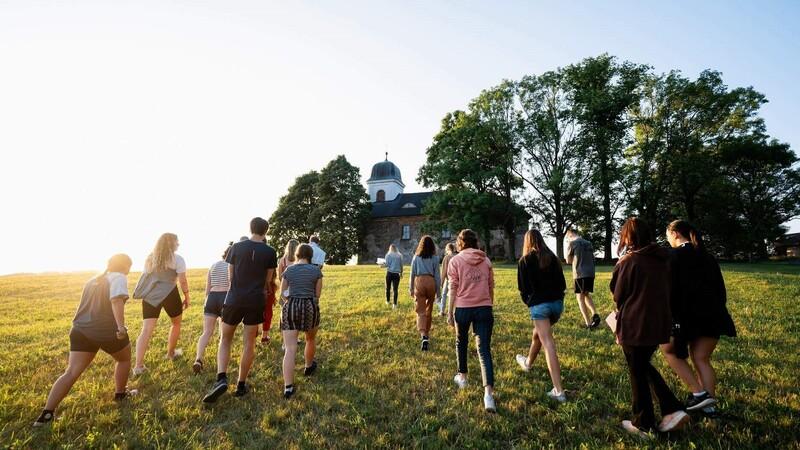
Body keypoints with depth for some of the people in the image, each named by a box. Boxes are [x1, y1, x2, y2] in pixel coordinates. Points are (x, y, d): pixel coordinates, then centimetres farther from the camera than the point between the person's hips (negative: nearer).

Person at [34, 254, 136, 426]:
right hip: (108, 331, -7)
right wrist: (121, 326, -32)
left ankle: (46, 413, 0)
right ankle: (120, 394, 30)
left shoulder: (92, 281, 21)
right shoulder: (118, 277, -7)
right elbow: (116, 300, -25)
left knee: (71, 372, 6)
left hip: (81, 330, 7)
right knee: (124, 359, 18)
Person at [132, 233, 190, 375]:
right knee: (176, 323, 19)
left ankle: (138, 366, -8)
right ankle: (171, 353, 31)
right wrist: (187, 297, 2)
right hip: (169, 295, -5)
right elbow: (183, 281, -9)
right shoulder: (177, 259, -5)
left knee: (146, 330, 0)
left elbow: (146, 278, 21)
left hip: (150, 296, 5)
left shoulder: (150, 258, 16)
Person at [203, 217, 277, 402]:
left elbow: (230, 276, 4)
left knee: (225, 340, 16)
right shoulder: (270, 252, -4)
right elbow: (267, 280, 3)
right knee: (249, 344, 10)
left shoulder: (236, 247, -3)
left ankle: (221, 379, -3)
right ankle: (241, 385, 18)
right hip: (256, 301, 0)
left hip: (234, 299, 1)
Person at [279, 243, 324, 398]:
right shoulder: (316, 270, 1)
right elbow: (317, 294, 5)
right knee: (311, 339, 27)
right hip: (310, 307, -1)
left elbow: (283, 293, 14)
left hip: (290, 307, 1)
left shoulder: (288, 270, 7)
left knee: (290, 349, -2)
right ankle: (308, 366, 48)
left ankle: (288, 387, -8)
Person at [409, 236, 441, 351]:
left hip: (419, 282, -1)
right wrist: (438, 291, 10)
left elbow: (412, 274, 8)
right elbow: (437, 275, 4)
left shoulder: (416, 257, 5)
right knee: (429, 310, 17)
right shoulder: (435, 258, 3)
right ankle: (427, 333, 31)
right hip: (430, 282, 1)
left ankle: (424, 336, -21)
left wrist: (411, 288, 17)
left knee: (421, 311, -2)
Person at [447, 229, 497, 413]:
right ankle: (488, 393, -13)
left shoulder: (455, 260, -2)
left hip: (463, 308, -2)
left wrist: (450, 312, 1)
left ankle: (462, 377, 40)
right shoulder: (486, 260, 8)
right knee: (485, 350, 0)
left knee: (461, 342, 23)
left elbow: (453, 288, -5)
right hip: (484, 308, 2)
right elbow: (491, 287, 12)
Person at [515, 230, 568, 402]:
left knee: (548, 344, -6)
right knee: (537, 334, 26)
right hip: (557, 303, 6)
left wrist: (528, 302, 13)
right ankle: (528, 362, 49)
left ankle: (558, 391, -8)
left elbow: (523, 288, -2)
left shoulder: (525, 260, -3)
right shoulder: (553, 258, 8)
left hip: (539, 305, -5)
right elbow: (562, 283, 8)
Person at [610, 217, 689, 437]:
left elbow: (618, 296, -8)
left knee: (637, 373, 9)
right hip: (659, 323, 7)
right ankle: (673, 410, 19)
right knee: (645, 366, 26)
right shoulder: (663, 259, 5)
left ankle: (643, 424, 22)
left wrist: (620, 264, 2)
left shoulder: (629, 261, -15)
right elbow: (665, 291, 14)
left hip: (635, 325, -7)